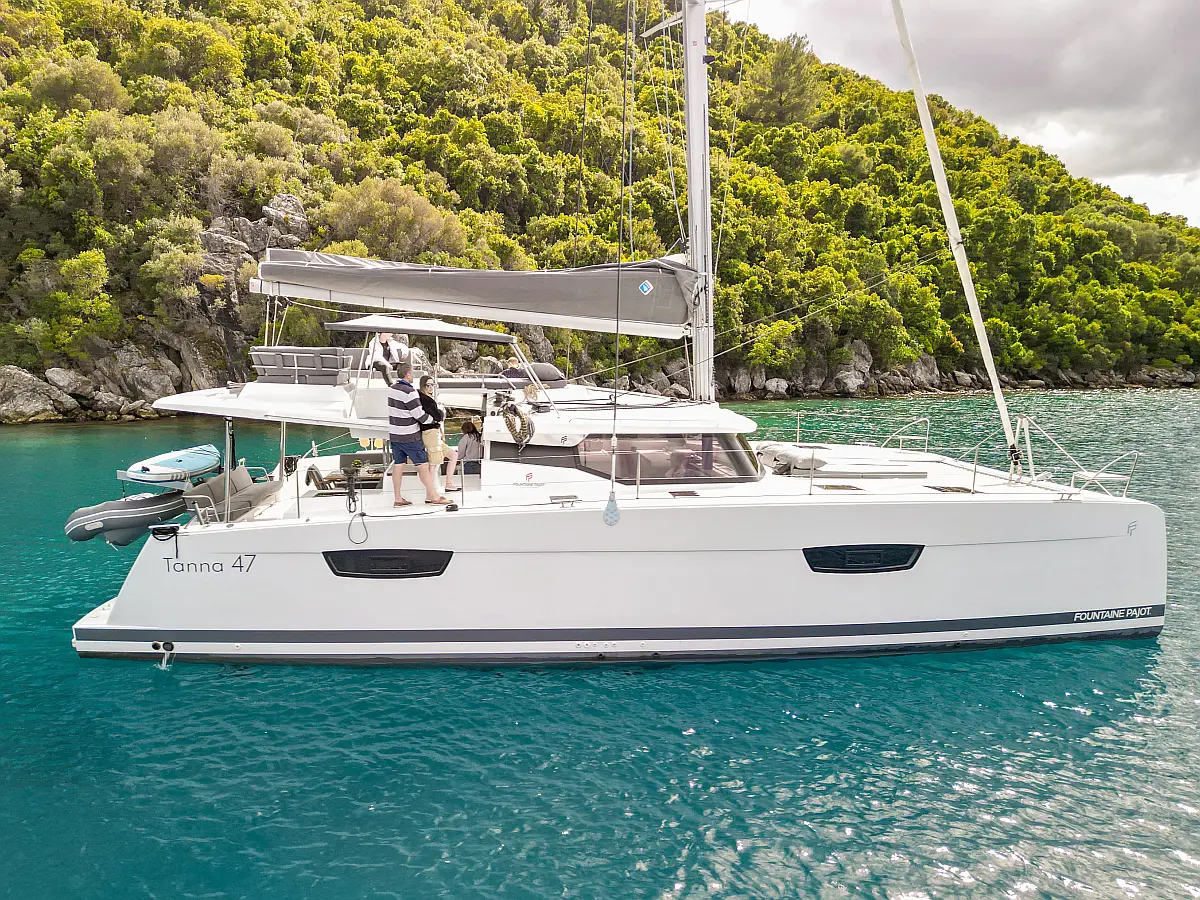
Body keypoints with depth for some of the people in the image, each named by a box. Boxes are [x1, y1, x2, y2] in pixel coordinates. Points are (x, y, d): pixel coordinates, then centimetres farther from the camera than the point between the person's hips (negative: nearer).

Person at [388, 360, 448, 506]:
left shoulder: (391, 389, 5)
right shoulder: (409, 392, -20)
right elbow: (419, 415, -17)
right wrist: (432, 419, 0)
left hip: (394, 434, 8)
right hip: (409, 437, -8)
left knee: (398, 465, 10)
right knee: (423, 465, -1)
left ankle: (398, 498, 13)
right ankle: (434, 497, 3)